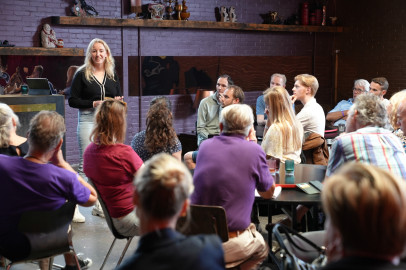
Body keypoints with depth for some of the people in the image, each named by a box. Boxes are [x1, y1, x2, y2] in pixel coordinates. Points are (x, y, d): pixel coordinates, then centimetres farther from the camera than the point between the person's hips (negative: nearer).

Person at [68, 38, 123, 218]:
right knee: (85, 163, -7)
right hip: (88, 120, -4)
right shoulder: (82, 74, -1)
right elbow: (72, 100, -3)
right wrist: (93, 104, -15)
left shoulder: (112, 75, 12)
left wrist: (117, 101, -5)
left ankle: (100, 205, 16)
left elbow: (119, 98, 18)